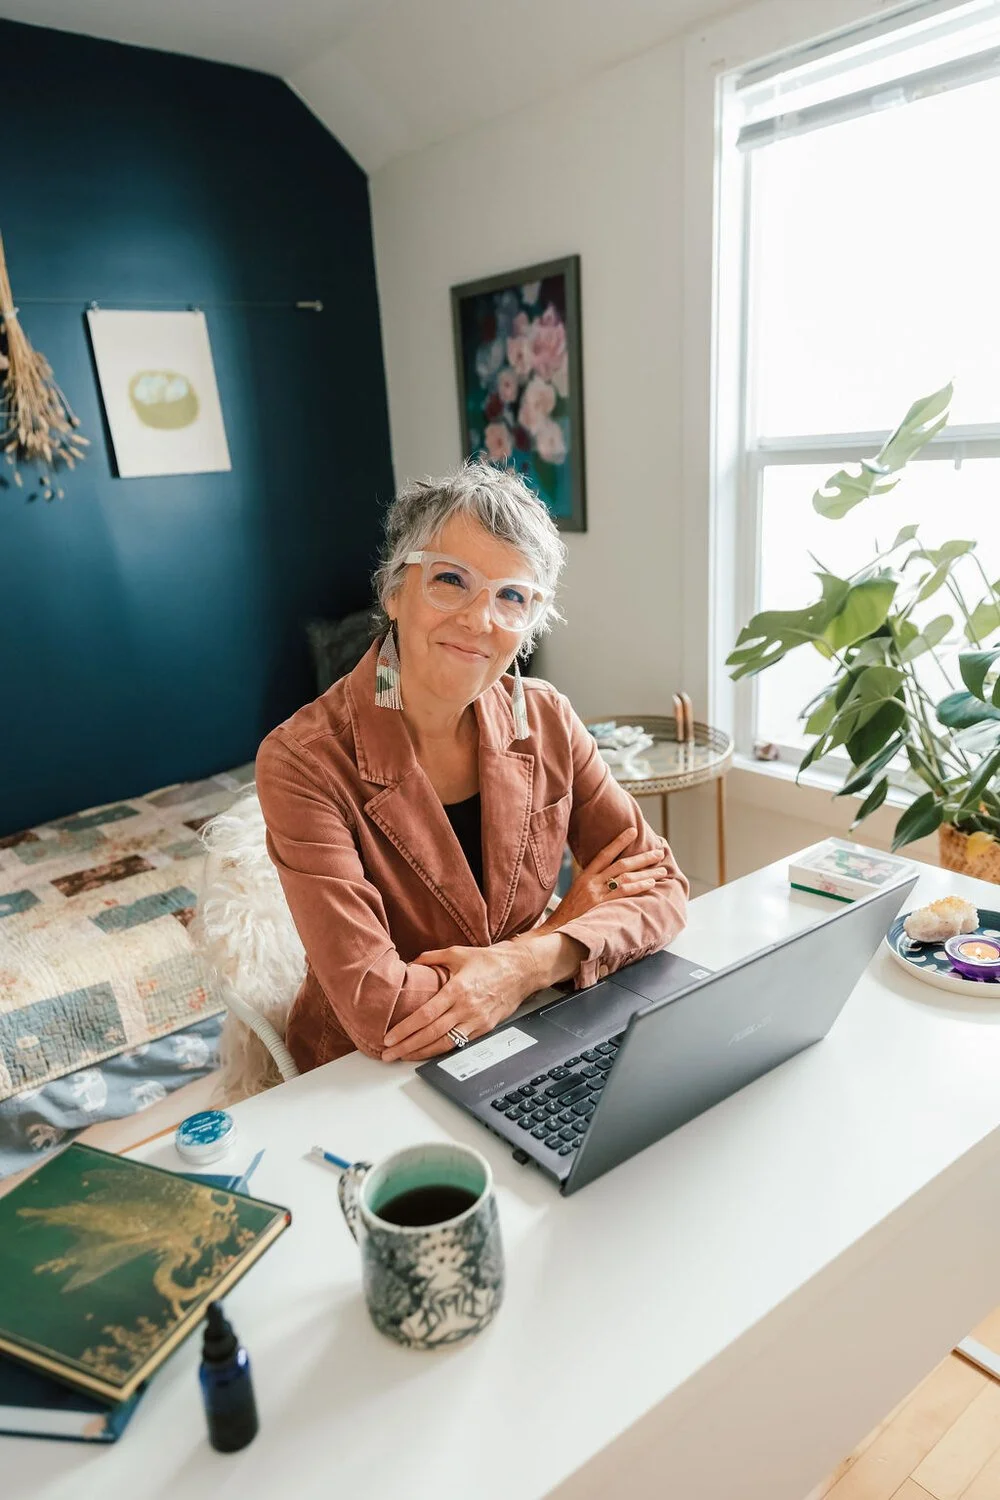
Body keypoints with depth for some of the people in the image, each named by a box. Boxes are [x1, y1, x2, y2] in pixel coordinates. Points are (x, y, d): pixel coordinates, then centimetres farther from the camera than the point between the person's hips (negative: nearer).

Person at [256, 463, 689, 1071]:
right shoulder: (304, 762, -19)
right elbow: (379, 1012, -23)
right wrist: (558, 927, -15)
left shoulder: (548, 722, -6)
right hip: (365, 1080, -4)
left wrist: (533, 963, -21)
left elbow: (663, 888, -5)